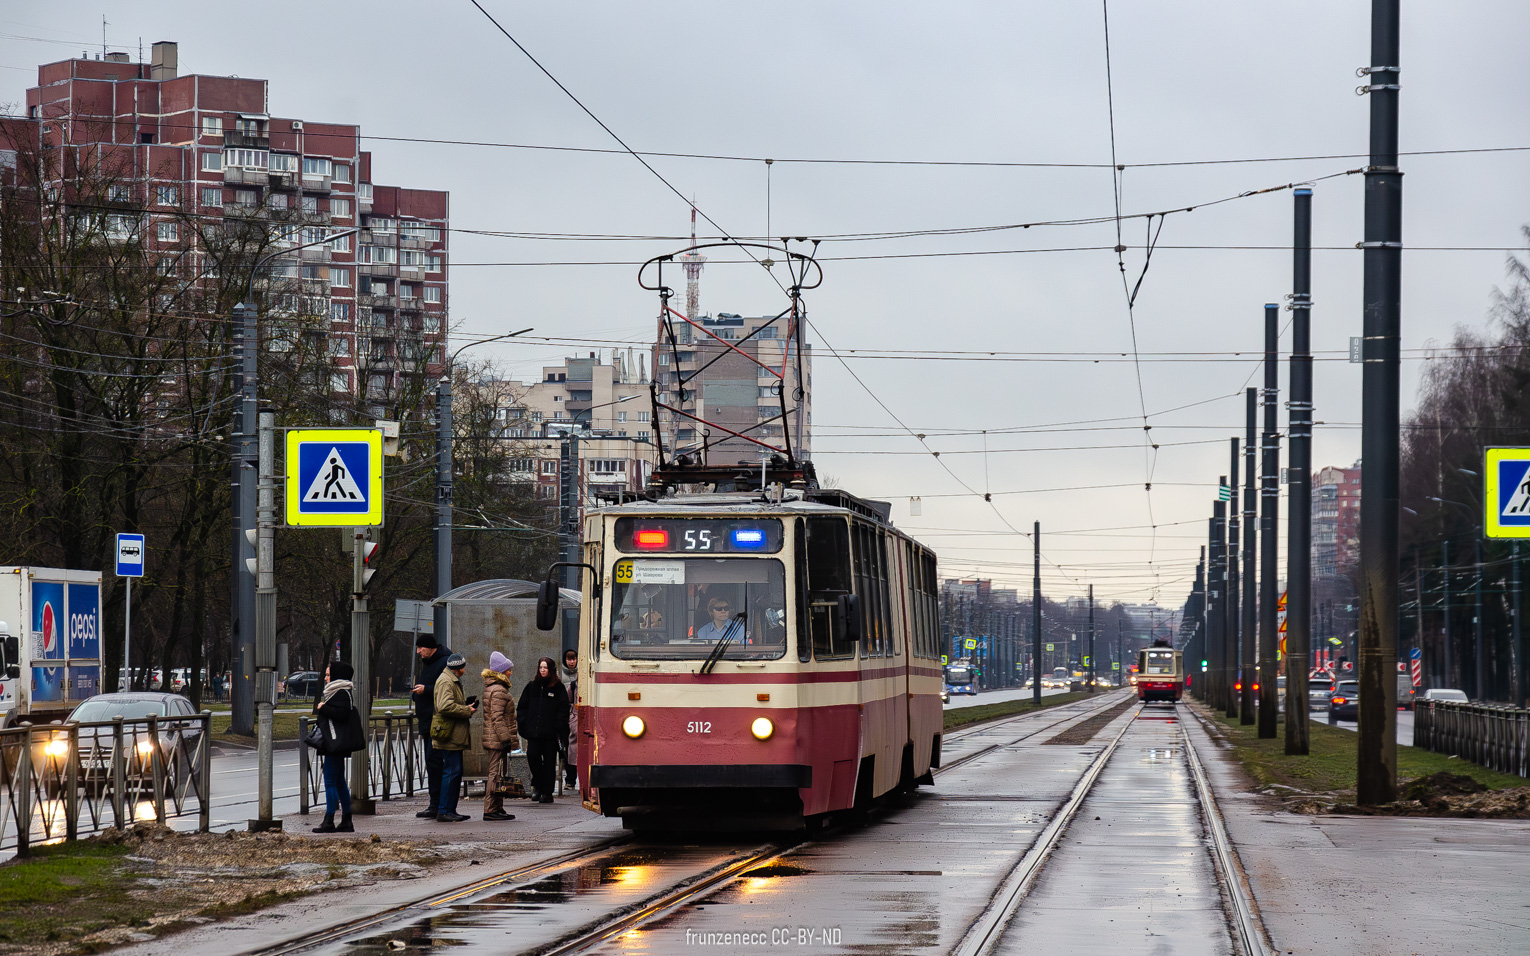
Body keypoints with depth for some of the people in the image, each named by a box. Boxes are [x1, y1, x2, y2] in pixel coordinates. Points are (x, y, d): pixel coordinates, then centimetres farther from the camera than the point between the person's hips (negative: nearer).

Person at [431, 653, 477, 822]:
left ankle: (451, 810, 18)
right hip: (449, 735, -11)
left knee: (456, 772, 13)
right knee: (451, 772, -11)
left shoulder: (453, 681, 20)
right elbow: (445, 706, -26)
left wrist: (466, 704, 12)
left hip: (455, 736, 11)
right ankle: (444, 811, -9)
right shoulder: (446, 682, -14)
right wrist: (467, 711, -16)